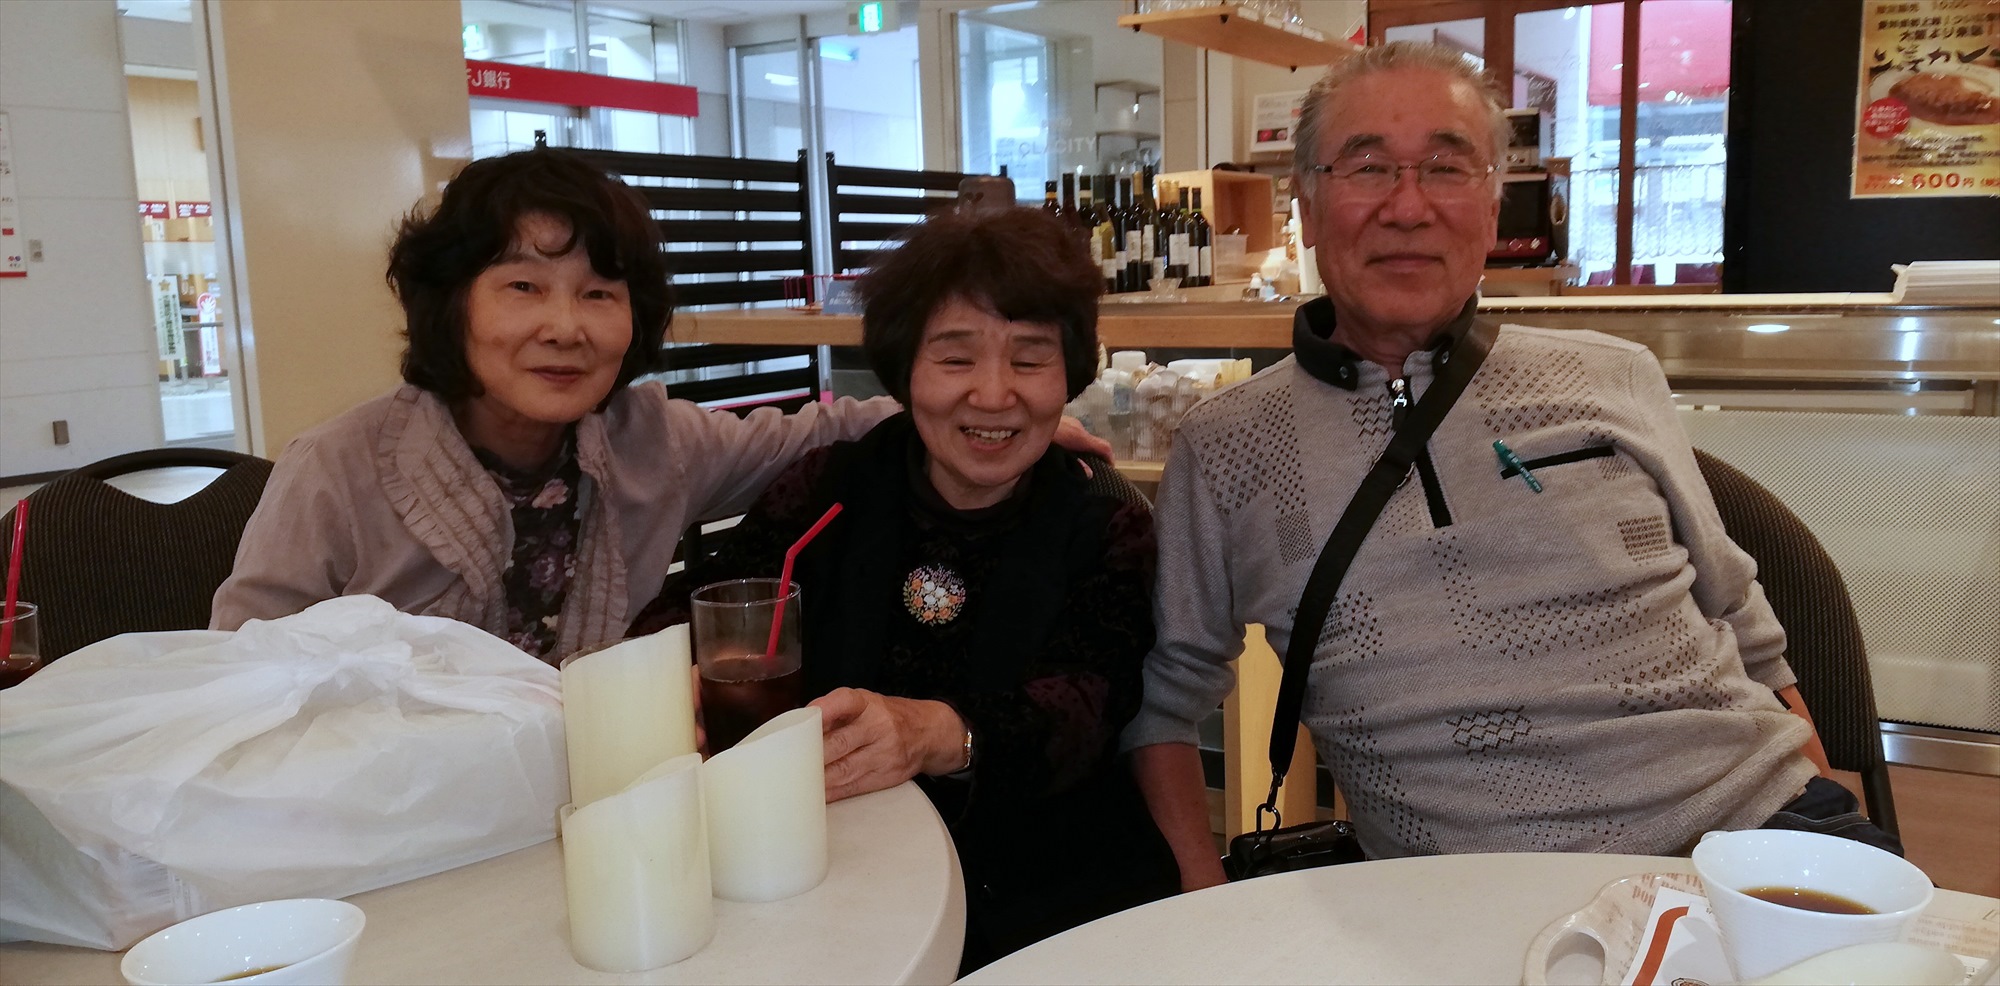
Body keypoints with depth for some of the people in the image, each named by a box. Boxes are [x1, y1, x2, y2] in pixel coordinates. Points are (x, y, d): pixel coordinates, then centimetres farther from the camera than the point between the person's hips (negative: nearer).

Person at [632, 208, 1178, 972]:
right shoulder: (827, 493, 6)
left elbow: (1084, 704, -15)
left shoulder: (1104, 525, 2)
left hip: (1049, 891, -1)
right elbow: (682, 618, -3)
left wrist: (937, 733, -37)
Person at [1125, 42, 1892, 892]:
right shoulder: (1224, 450, 6)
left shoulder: (1615, 382, 9)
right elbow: (1165, 691, 14)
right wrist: (1206, 902, 1)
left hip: (1748, 826, 1)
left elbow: (1747, 638, 17)